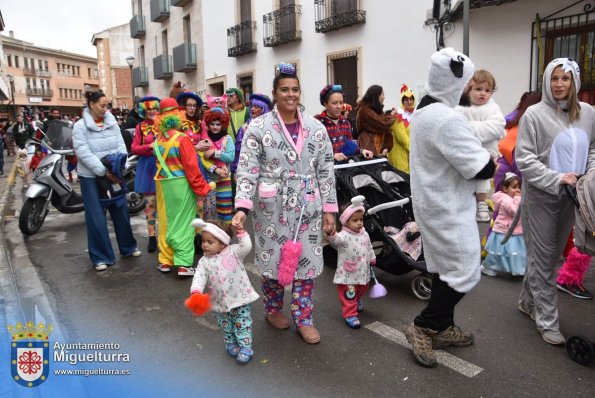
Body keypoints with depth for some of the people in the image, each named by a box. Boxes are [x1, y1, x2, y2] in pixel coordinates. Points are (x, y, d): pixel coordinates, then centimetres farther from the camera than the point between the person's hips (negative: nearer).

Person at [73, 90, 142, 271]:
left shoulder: (112, 123, 6)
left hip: (113, 174, 4)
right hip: (91, 177, -4)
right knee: (96, 217, 1)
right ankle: (100, 257, 13)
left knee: (121, 211, 11)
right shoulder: (80, 126, -6)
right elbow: (84, 154, -15)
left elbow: (121, 146, 1)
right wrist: (104, 171, -21)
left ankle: (128, 247, 28)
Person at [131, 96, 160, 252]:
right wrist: (150, 146, -14)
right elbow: (134, 149, 0)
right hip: (147, 166, 1)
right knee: (150, 203, 4)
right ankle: (152, 237, 12)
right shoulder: (140, 127, 5)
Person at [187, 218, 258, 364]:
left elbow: (246, 246, -26)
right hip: (220, 303, 3)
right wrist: (195, 292, -32)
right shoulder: (204, 262, -6)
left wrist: (240, 231, -29)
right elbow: (199, 278, -15)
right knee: (225, 326, 21)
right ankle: (231, 344, 42)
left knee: (242, 324, 6)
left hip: (240, 298, -3)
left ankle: (245, 348, 19)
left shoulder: (233, 252, -11)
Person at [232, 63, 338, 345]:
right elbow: (247, 170, -11)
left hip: (307, 206, 3)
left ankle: (303, 318, 25)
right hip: (272, 207, -2)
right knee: (273, 260, 9)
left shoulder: (316, 128, 4)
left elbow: (325, 171, 5)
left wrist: (329, 209, 1)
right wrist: (242, 207, -23)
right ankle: (273, 309, 36)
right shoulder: (258, 127, -5)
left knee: (307, 261, 8)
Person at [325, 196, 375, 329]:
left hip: (363, 272, 7)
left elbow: (369, 248, 16)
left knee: (362, 290, 28)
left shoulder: (365, 235, 2)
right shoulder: (344, 235, -22)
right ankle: (350, 314, 13)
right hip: (348, 274, -7)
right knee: (349, 295, 0)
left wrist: (372, 260, 23)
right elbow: (336, 239, -44)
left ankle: (356, 301, 55)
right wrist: (331, 233, -64)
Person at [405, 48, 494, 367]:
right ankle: (423, 326, 11)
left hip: (432, 203, 10)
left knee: (445, 269, 18)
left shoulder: (422, 111, 8)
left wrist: (480, 155, 2)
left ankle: (442, 328, 31)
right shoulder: (448, 119, -24)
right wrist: (493, 161, -2)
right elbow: (481, 169, -23)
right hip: (449, 209, -10)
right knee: (464, 273, 2)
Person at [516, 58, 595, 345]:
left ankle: (528, 302, 33)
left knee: (553, 255, 15)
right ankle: (547, 321, 14)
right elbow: (523, 159, -13)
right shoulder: (535, 114, -10)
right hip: (541, 196, -5)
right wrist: (556, 178, -21)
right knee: (543, 258, 2)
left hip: (570, 197, 6)